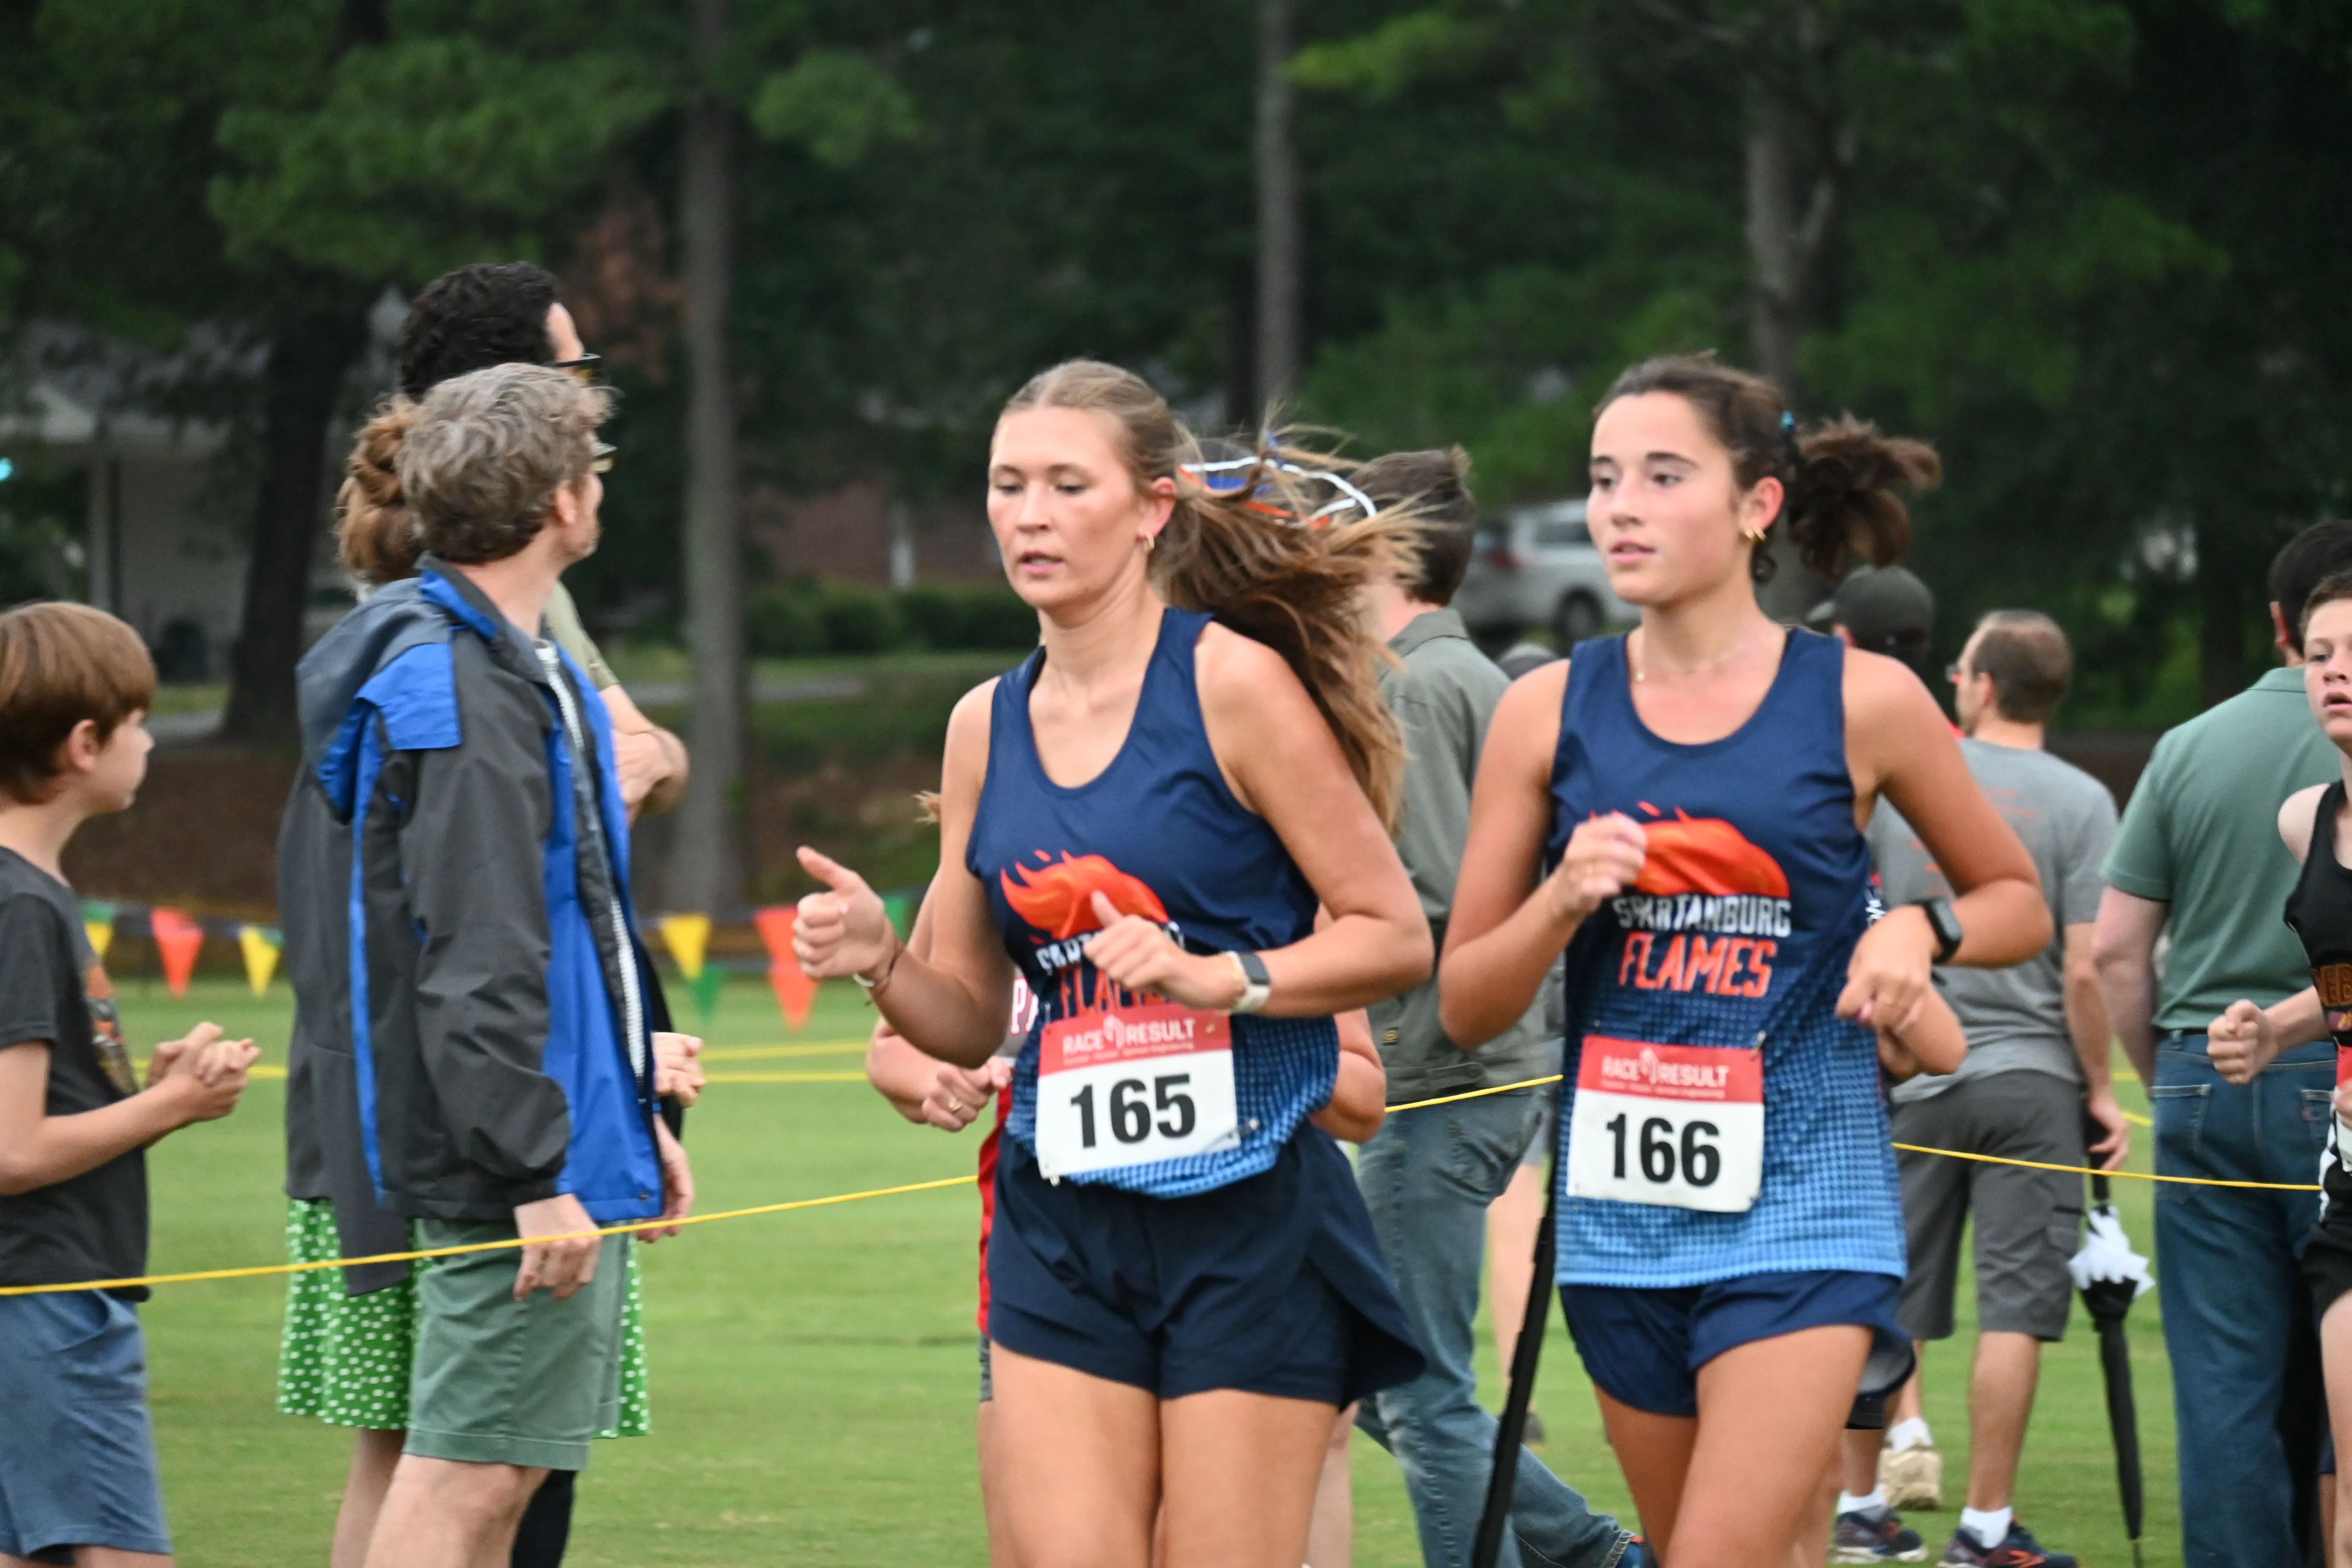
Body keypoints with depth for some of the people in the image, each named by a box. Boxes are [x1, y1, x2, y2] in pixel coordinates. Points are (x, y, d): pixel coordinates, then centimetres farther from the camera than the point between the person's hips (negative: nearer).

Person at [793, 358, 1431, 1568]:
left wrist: (1218, 976, -19)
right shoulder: (986, 724, 11)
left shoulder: (1235, 685, -5)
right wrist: (878, 961, -3)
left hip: (1249, 1214, -5)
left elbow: (1397, 934, -6)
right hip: (1062, 1229, 5)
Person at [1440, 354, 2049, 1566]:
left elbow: (2019, 903, 12)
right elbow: (1464, 1005, 5)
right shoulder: (1549, 712, 2)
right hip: (1620, 1211, 4)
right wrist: (1564, 898, -14)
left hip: (1801, 1204, -4)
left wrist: (1922, 930, -9)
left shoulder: (1862, 701, -2)